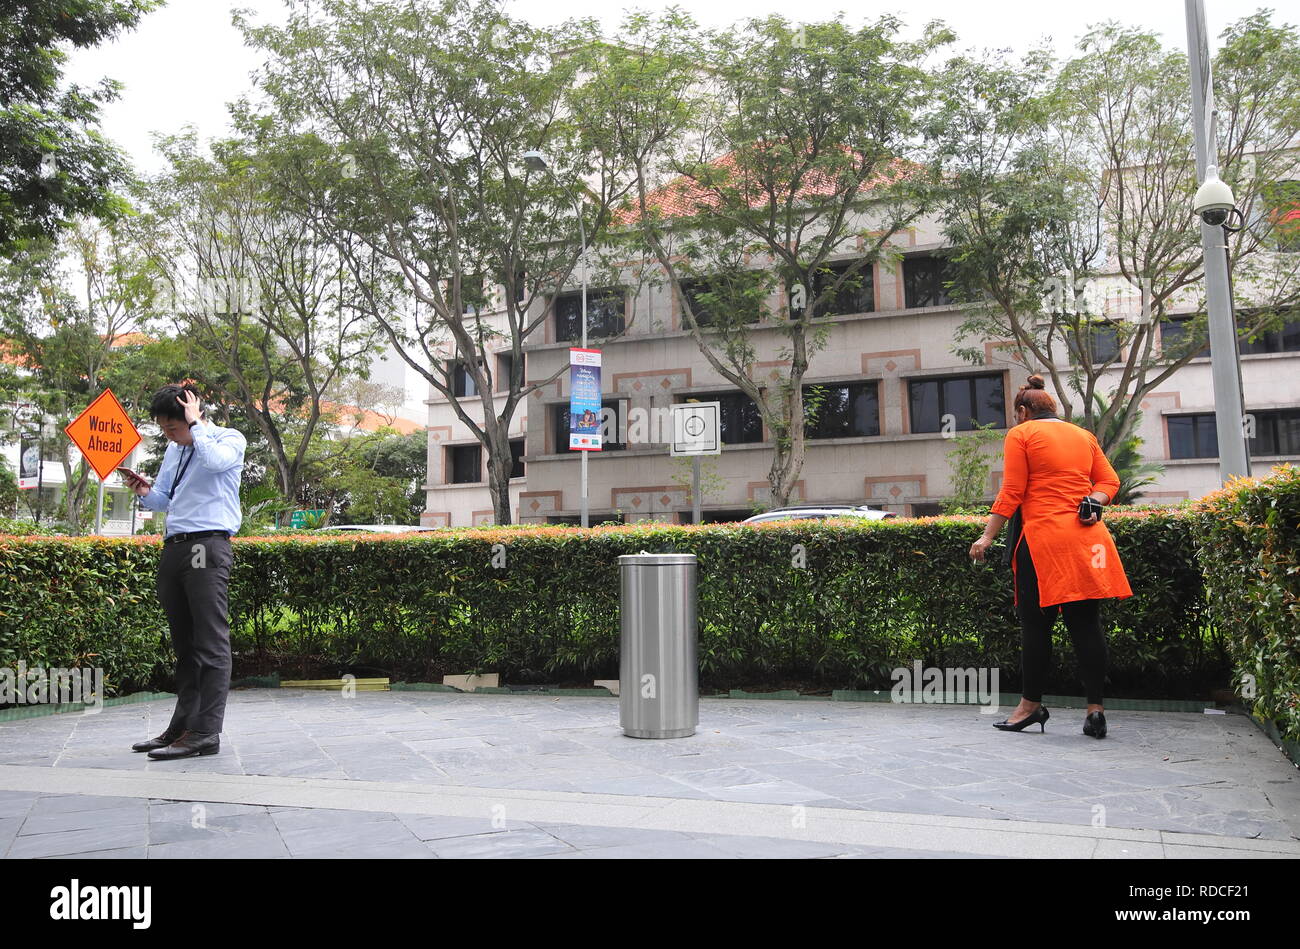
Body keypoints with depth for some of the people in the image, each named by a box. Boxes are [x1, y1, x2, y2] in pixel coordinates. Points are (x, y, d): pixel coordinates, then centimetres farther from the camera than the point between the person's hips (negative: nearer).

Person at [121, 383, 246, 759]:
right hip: (173, 547, 8)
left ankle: (206, 731, -10)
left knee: (210, 642, -9)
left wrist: (195, 423, -10)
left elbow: (215, 459, -22)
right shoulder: (173, 451, 22)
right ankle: (182, 725, 15)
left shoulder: (229, 439, 1)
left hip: (207, 547, -8)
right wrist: (145, 492, 7)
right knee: (183, 643, 10)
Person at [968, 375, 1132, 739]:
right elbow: (1109, 480, 14)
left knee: (1036, 623, 2)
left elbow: (1011, 493, -5)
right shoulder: (1083, 435, 19)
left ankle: (1031, 705, 10)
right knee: (1086, 623, 4)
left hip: (1043, 537, -5)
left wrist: (987, 537, -2)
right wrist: (1092, 502, 2)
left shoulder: (1020, 435, 2)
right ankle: (1095, 710, 3)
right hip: (1087, 537, 5)